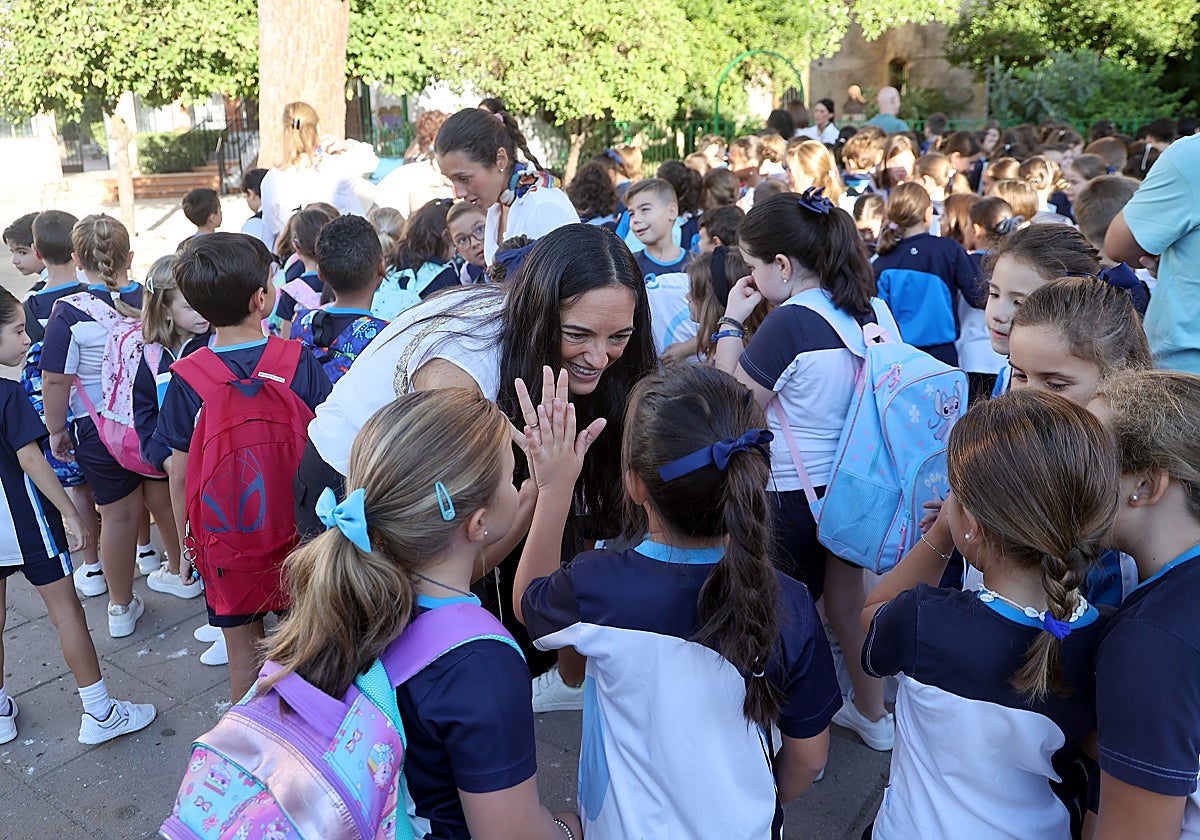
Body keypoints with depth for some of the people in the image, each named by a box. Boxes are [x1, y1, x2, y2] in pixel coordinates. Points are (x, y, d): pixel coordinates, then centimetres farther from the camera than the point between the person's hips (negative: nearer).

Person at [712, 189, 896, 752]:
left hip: (795, 492, -7)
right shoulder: (871, 308, -1)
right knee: (847, 603, 24)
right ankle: (872, 715, 42)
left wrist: (732, 321, -10)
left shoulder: (790, 322, -24)